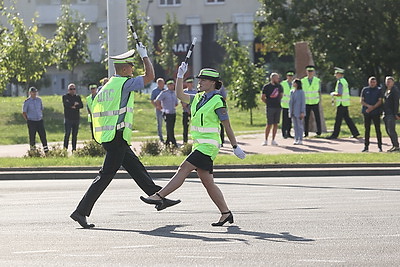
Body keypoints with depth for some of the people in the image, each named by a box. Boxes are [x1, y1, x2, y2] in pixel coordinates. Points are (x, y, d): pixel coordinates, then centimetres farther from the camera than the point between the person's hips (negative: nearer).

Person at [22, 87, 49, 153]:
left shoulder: (39, 100, 7)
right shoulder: (27, 102, -5)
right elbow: (24, 113, 0)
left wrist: (41, 117, 13)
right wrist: (28, 120, -1)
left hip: (40, 121, 3)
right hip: (31, 122, -3)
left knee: (43, 135, -3)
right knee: (32, 137, 1)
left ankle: (46, 150, -1)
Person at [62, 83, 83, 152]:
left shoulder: (78, 97, 16)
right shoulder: (65, 96, 5)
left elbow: (81, 105, 2)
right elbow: (66, 104, -14)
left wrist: (74, 106, -13)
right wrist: (74, 104, -5)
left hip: (76, 118, 4)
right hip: (68, 118, -4)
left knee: (75, 135, 6)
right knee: (67, 134, -8)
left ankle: (74, 149, 10)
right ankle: (65, 148, -7)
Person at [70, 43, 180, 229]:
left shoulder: (105, 87, 15)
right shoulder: (125, 83, -10)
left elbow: (95, 112, 16)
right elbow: (150, 76, -6)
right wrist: (144, 55, 5)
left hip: (106, 136, 10)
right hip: (117, 137, -10)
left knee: (136, 168, 15)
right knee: (106, 175, -8)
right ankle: (81, 211, -10)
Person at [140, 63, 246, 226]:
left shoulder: (217, 101, -8)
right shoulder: (198, 98, 16)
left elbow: (227, 126, -6)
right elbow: (180, 95, 13)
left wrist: (235, 147, -3)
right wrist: (180, 76, 3)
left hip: (208, 146, -9)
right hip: (199, 145, 9)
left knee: (183, 169, -15)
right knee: (207, 182, 6)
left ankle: (159, 196, -17)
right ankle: (226, 214, 9)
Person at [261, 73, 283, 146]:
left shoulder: (279, 86, 10)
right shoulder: (266, 87, -5)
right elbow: (262, 97, -2)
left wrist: (277, 101, 14)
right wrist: (268, 103, -2)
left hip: (278, 107, 5)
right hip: (270, 108, -5)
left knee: (275, 124, 5)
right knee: (269, 124, -7)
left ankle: (273, 140, 11)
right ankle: (266, 140, 1)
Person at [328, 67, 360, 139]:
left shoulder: (340, 82, -16)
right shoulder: (344, 81, 16)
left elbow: (339, 94, -24)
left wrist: (333, 94, -7)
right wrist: (335, 94, 16)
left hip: (341, 104, -10)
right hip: (345, 103, 10)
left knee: (338, 120, -5)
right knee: (347, 118, 13)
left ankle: (335, 134, -1)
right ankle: (355, 133, 13)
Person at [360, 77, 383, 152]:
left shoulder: (379, 90, 4)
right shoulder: (365, 90, 11)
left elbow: (380, 101, -4)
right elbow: (362, 101, 7)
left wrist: (372, 108, -15)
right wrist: (368, 106, -12)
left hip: (376, 112, -2)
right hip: (366, 112, 2)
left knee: (378, 129, -2)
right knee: (367, 129, 4)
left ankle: (380, 146, 3)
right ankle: (366, 146, 7)